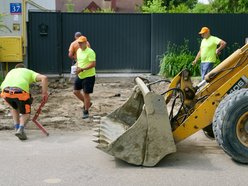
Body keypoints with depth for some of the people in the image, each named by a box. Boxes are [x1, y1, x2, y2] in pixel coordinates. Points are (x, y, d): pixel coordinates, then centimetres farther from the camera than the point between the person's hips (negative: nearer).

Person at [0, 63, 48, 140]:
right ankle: (20, 129, -4)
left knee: (14, 108, 34)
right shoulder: (29, 72, 30)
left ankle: (17, 128, 28)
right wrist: (44, 93, 16)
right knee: (26, 113, 20)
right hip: (20, 91, -3)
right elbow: (44, 78, 11)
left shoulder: (10, 72, 39)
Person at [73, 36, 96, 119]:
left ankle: (86, 111, 15)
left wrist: (82, 69, -25)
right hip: (80, 75, 8)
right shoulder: (78, 51, 8)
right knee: (76, 91, 12)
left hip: (88, 76, -8)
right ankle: (87, 103, 34)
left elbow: (93, 64, -24)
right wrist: (77, 67, 1)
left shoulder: (90, 52, -18)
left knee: (86, 93, -1)